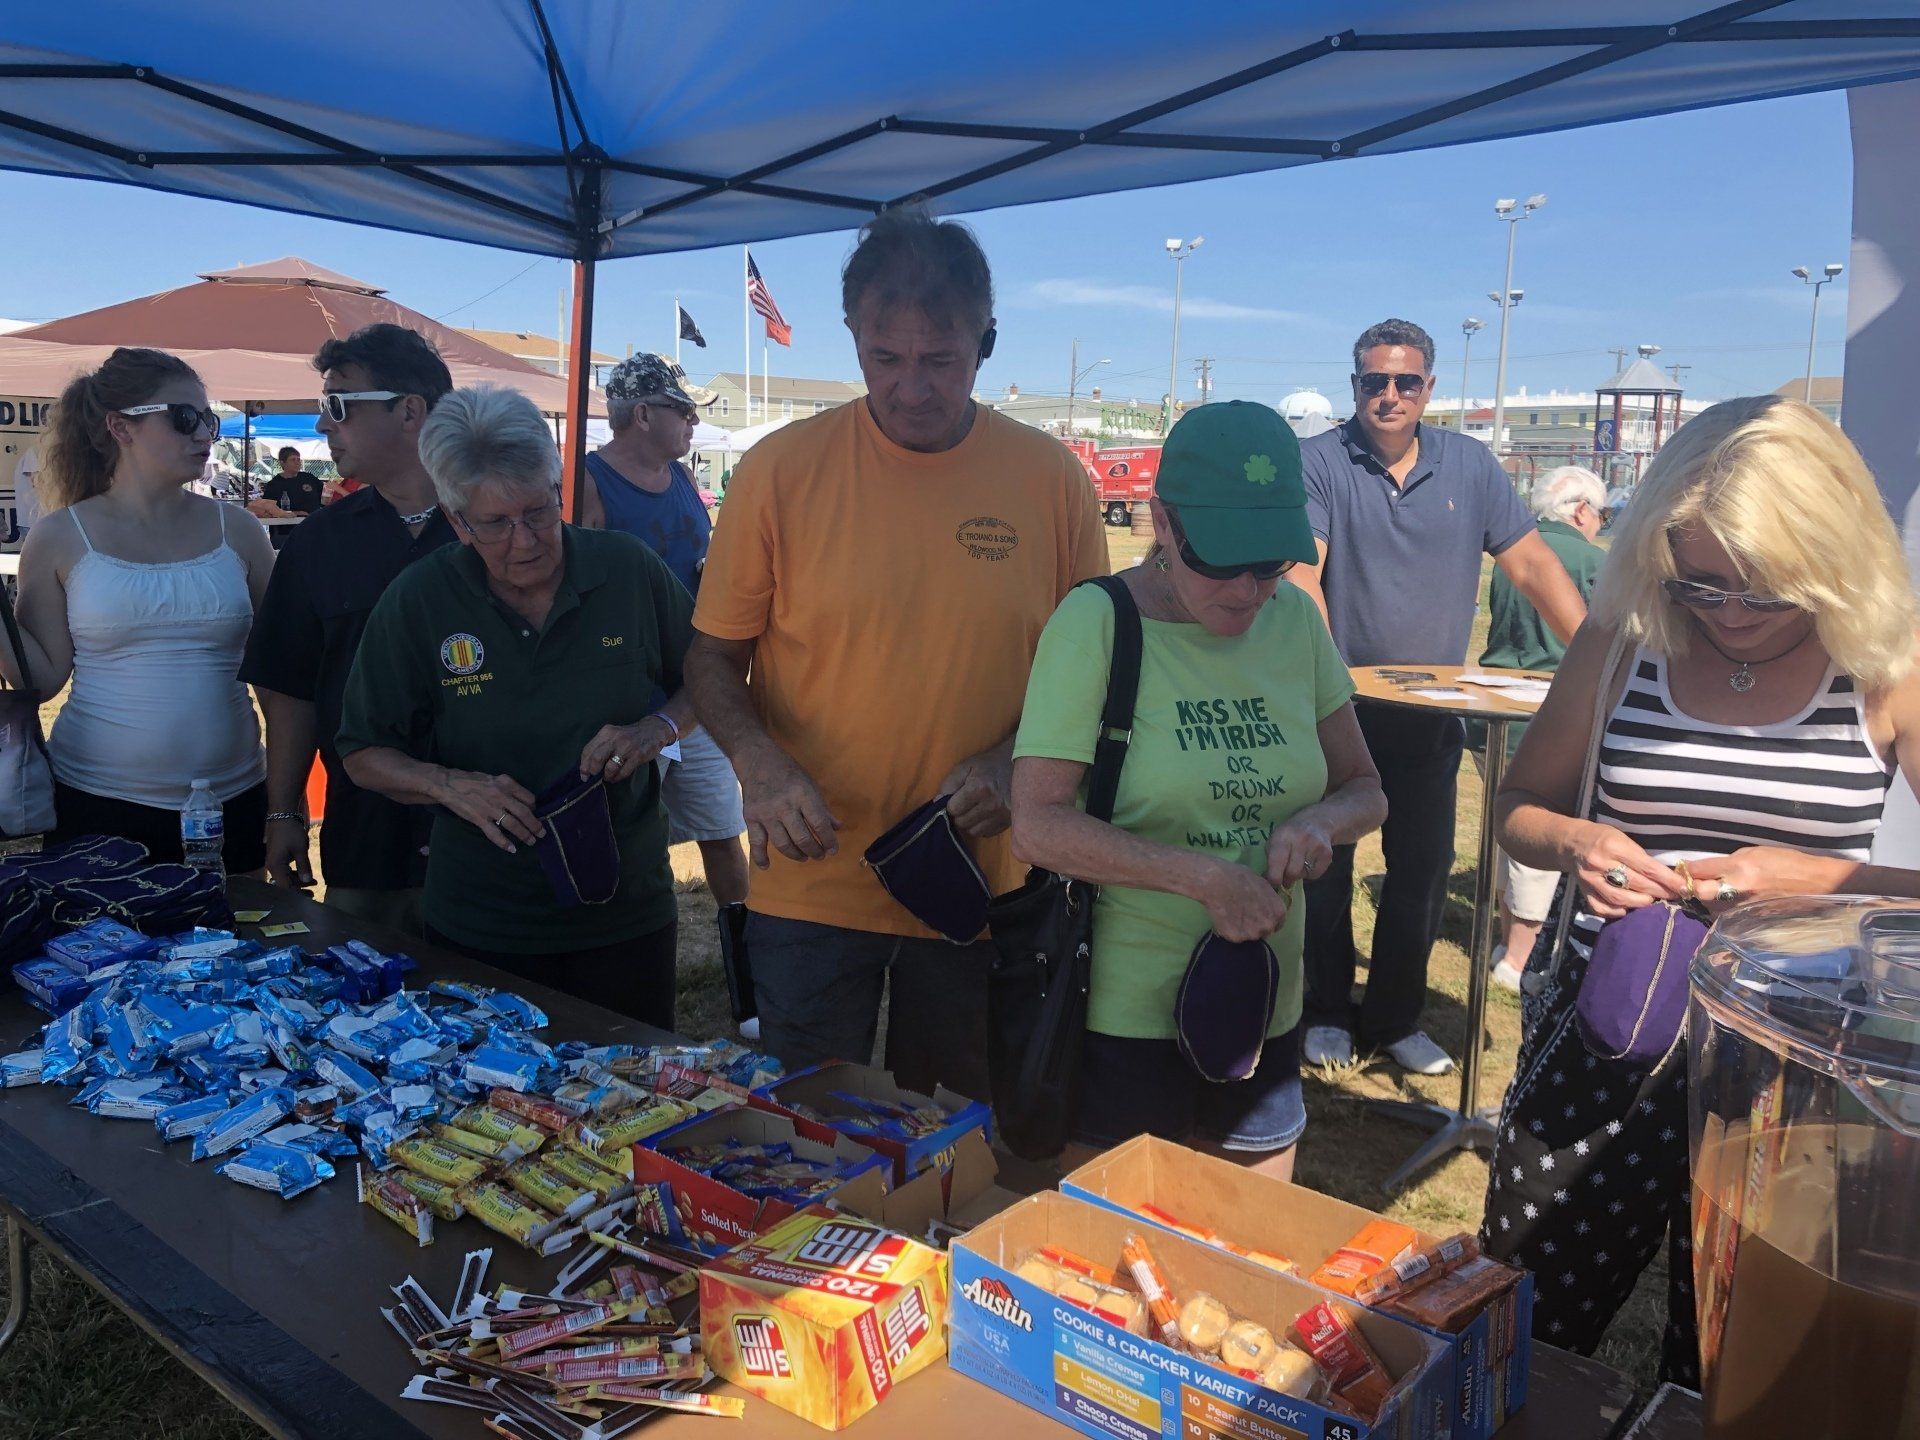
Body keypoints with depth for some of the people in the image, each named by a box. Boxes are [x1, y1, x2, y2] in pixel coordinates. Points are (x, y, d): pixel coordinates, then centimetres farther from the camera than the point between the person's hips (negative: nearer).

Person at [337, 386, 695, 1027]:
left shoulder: (629, 570, -6)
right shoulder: (416, 601, -7)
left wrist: (656, 728, -14)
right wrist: (450, 785, -18)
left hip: (627, 915, 1)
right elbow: (363, 755, 1)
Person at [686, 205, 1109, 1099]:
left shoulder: (1052, 480, -4)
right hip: (812, 884, -1)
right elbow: (714, 660, 0)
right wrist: (761, 762, -18)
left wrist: (1011, 761, -13)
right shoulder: (781, 470, -7)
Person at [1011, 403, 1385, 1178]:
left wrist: (1320, 822, -12)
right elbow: (1037, 824, -18)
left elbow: (1363, 789, 10)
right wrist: (1200, 874, -25)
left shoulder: (1295, 620, 1)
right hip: (1129, 1006, -4)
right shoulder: (1097, 621, -14)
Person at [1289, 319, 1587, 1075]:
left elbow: (1533, 565, 4)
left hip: (1431, 713, 3)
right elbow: (1302, 573, -18)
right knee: (1324, 864, 8)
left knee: (1423, 868, 9)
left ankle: (1395, 1020, 26)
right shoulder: (1319, 463, -7)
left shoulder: (1470, 465, 4)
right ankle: (1327, 1014, 25)